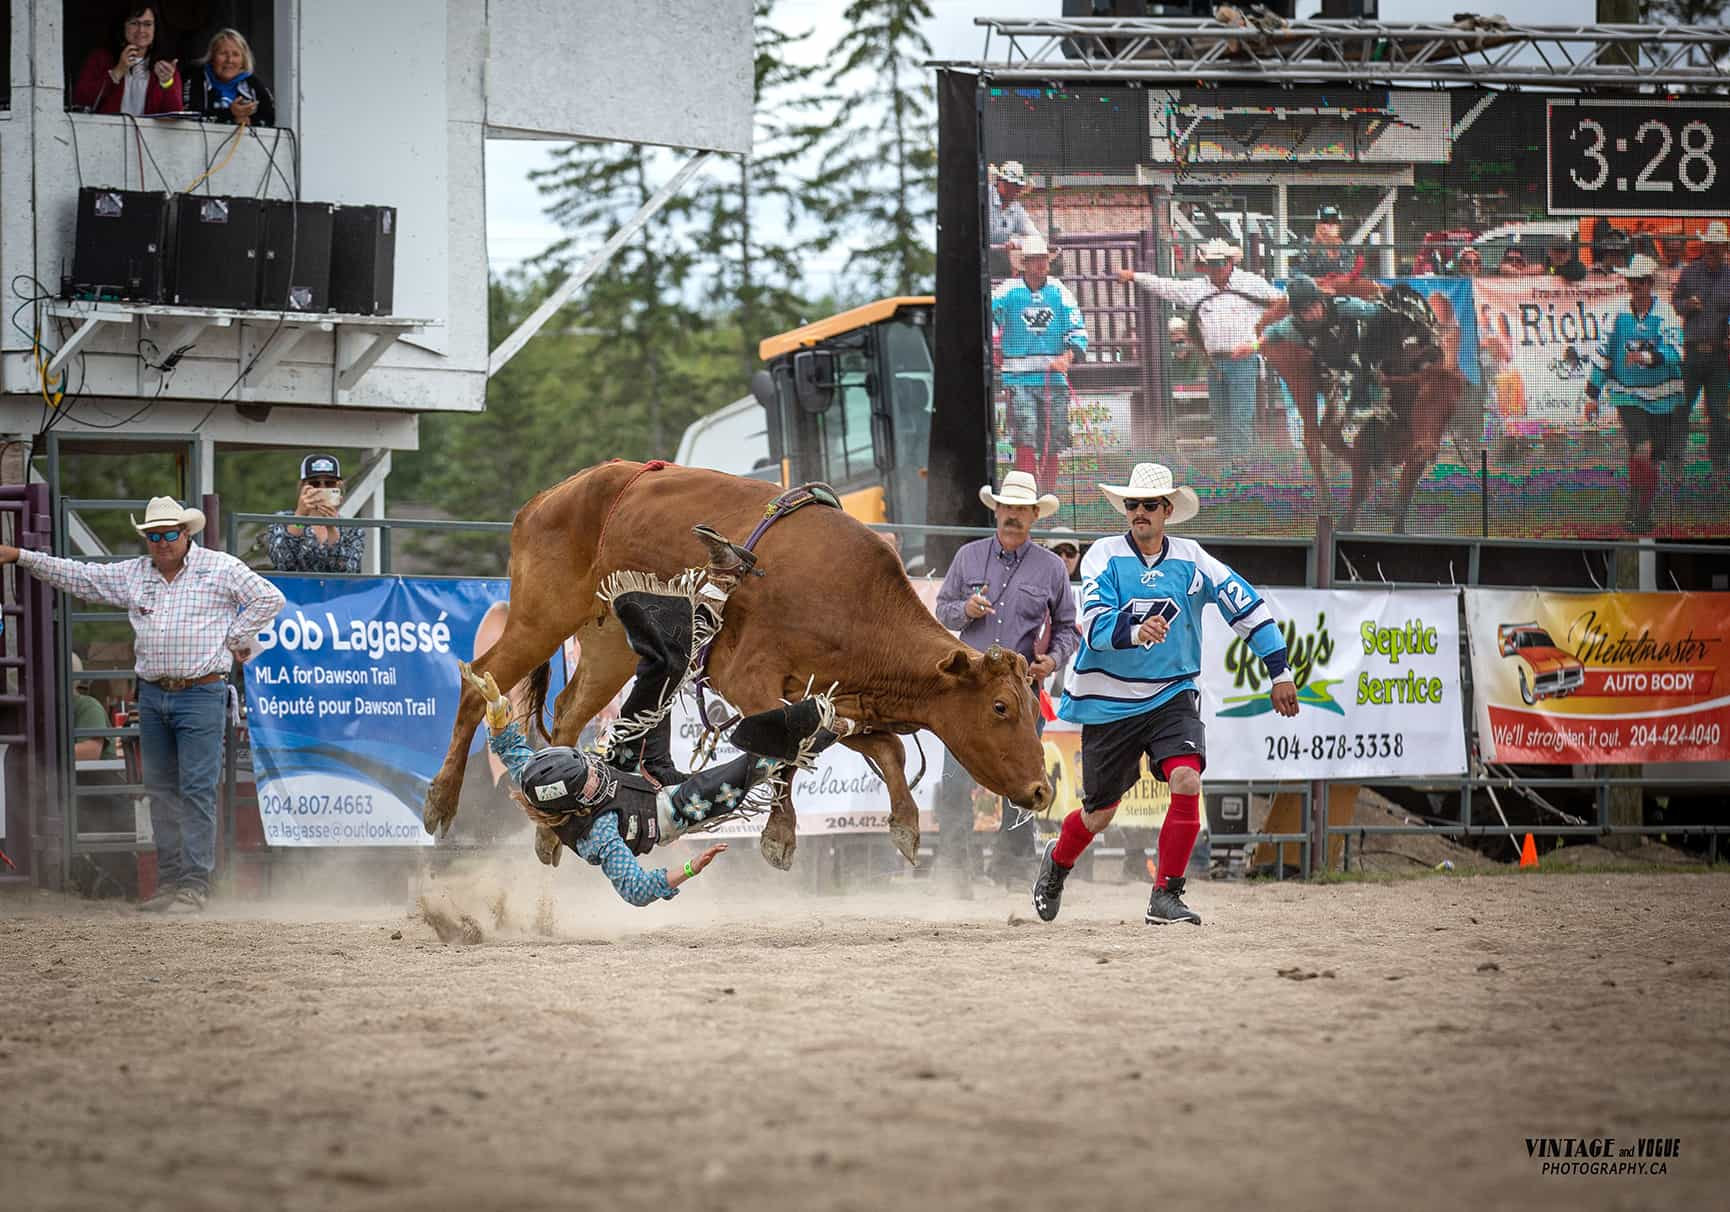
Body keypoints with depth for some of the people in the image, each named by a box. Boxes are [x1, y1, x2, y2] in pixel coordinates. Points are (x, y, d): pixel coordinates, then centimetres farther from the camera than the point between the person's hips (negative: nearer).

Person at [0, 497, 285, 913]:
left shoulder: (219, 568, -2)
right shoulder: (132, 574, 11)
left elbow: (269, 598, -2)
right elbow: (78, 577, 14)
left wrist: (234, 640, -4)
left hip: (200, 694, -6)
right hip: (152, 695, 6)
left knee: (196, 789, -9)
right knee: (160, 790, 8)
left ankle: (194, 886, -9)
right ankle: (169, 882, 14)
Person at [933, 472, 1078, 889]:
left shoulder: (1051, 567, 6)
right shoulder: (969, 557, 8)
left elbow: (1066, 627, 10)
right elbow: (942, 611, 13)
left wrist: (1054, 659, -9)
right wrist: (964, 611, -9)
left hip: (1022, 688, 0)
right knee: (955, 780, -7)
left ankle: (1010, 867, 12)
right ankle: (957, 866, 2)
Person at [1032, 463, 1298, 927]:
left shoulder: (1190, 559, -1)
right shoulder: (1104, 556, -7)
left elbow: (1246, 606, 4)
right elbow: (1094, 623, -20)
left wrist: (1279, 671, 2)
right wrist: (1134, 632, -41)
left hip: (1172, 695, 1)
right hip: (1109, 701, -1)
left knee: (1187, 782, -23)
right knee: (1099, 813, 10)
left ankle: (1165, 897, -13)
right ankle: (1057, 863, 43)